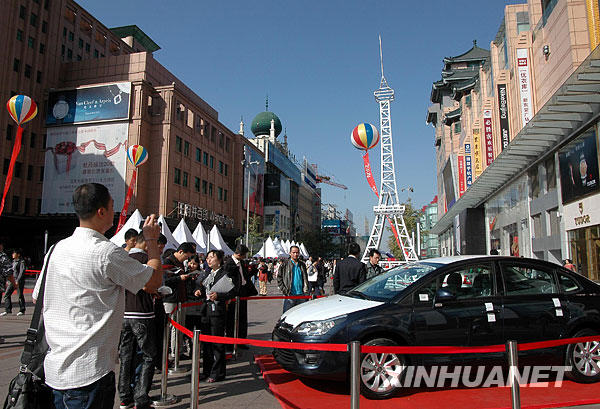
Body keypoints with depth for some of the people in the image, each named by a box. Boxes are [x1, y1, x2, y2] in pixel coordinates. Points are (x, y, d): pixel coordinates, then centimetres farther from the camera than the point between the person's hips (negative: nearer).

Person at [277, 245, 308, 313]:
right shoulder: (284, 264, 1)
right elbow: (279, 279, 0)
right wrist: (284, 290, -8)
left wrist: (305, 290, 6)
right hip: (289, 295, -4)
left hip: (301, 295, 4)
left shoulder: (302, 265, 13)